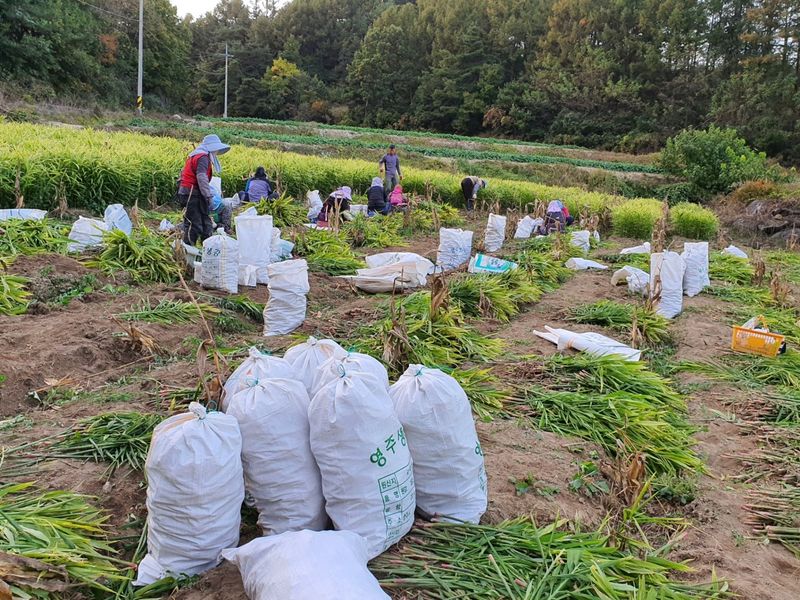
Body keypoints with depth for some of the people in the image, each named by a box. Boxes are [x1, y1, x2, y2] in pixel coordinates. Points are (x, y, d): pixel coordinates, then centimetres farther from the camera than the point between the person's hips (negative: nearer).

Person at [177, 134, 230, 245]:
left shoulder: (196, 156, 19)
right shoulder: (202, 157, -13)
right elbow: (201, 177, -24)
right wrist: (209, 196, -21)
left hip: (194, 195, 11)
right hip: (193, 195, -11)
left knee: (206, 223, 14)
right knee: (194, 224, -9)